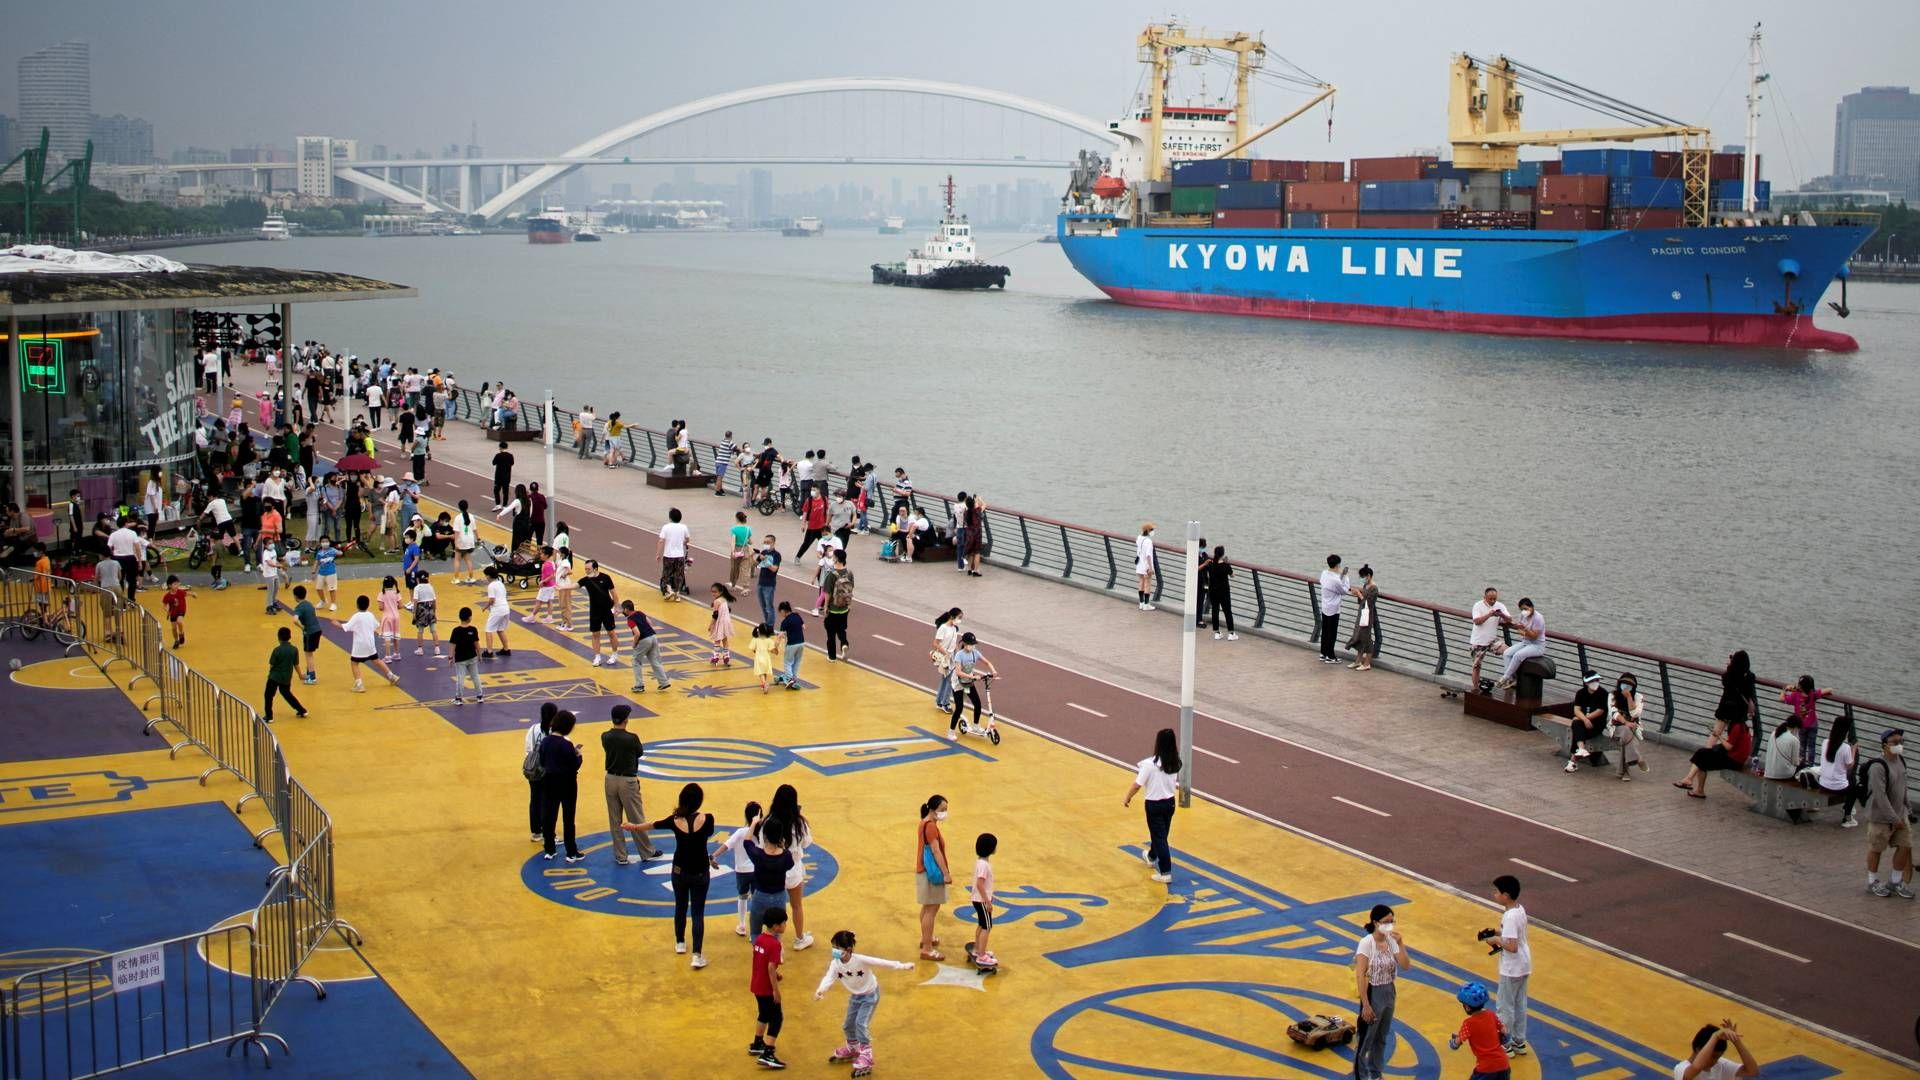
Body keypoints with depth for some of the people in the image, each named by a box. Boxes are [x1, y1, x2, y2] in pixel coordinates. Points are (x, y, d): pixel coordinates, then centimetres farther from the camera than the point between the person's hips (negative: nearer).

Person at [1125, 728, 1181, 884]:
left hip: (1154, 805, -6)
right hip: (1169, 802, 6)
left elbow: (1137, 784, -17)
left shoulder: (1150, 764, -23)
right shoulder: (1175, 763, -6)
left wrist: (1127, 798, -1)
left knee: (1159, 837, 2)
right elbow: (1176, 782, 7)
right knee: (1161, 834, 25)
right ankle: (1152, 857, 50)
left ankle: (1165, 872, 1)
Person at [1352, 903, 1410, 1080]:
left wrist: (1400, 944, -20)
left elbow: (1406, 964, -9)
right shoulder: (1366, 943, -20)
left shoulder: (1391, 941, -2)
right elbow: (1360, 975, -21)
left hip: (1389, 992, 6)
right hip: (1373, 994, -6)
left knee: (1381, 1037, 20)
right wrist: (1365, 1005, -21)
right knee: (1365, 1039, 7)